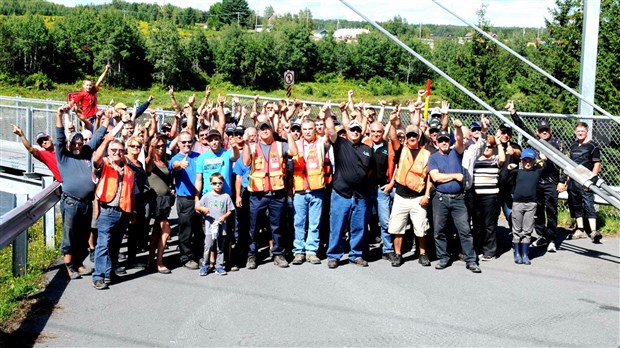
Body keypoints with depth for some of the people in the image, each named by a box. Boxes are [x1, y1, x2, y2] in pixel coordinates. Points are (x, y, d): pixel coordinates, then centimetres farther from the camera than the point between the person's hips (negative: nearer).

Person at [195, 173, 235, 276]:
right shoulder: (207, 196, 3)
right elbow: (197, 206, 4)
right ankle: (204, 266, 6)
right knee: (208, 246, -5)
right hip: (209, 227, -1)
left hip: (222, 227, 1)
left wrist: (224, 217, -10)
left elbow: (230, 210, 7)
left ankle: (219, 266, 17)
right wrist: (202, 208, -16)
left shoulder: (226, 196, 4)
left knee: (220, 248, 8)